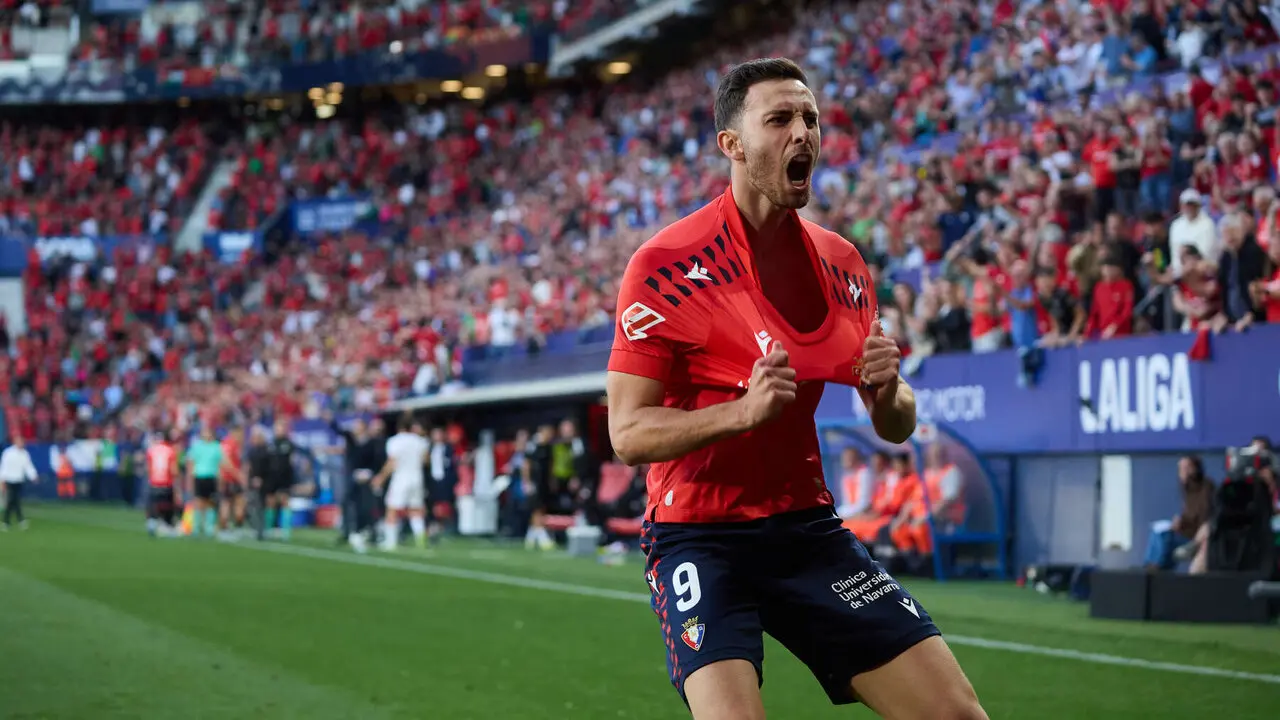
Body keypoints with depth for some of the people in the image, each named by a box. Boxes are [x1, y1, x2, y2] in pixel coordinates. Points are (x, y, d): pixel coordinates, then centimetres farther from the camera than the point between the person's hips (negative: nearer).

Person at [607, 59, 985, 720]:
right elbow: (628, 434, -14)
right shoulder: (666, 265, -10)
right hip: (699, 535, -5)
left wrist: (887, 392, -11)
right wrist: (744, 409, -28)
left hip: (809, 529, 5)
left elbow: (895, 428, 12)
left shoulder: (841, 262, 6)